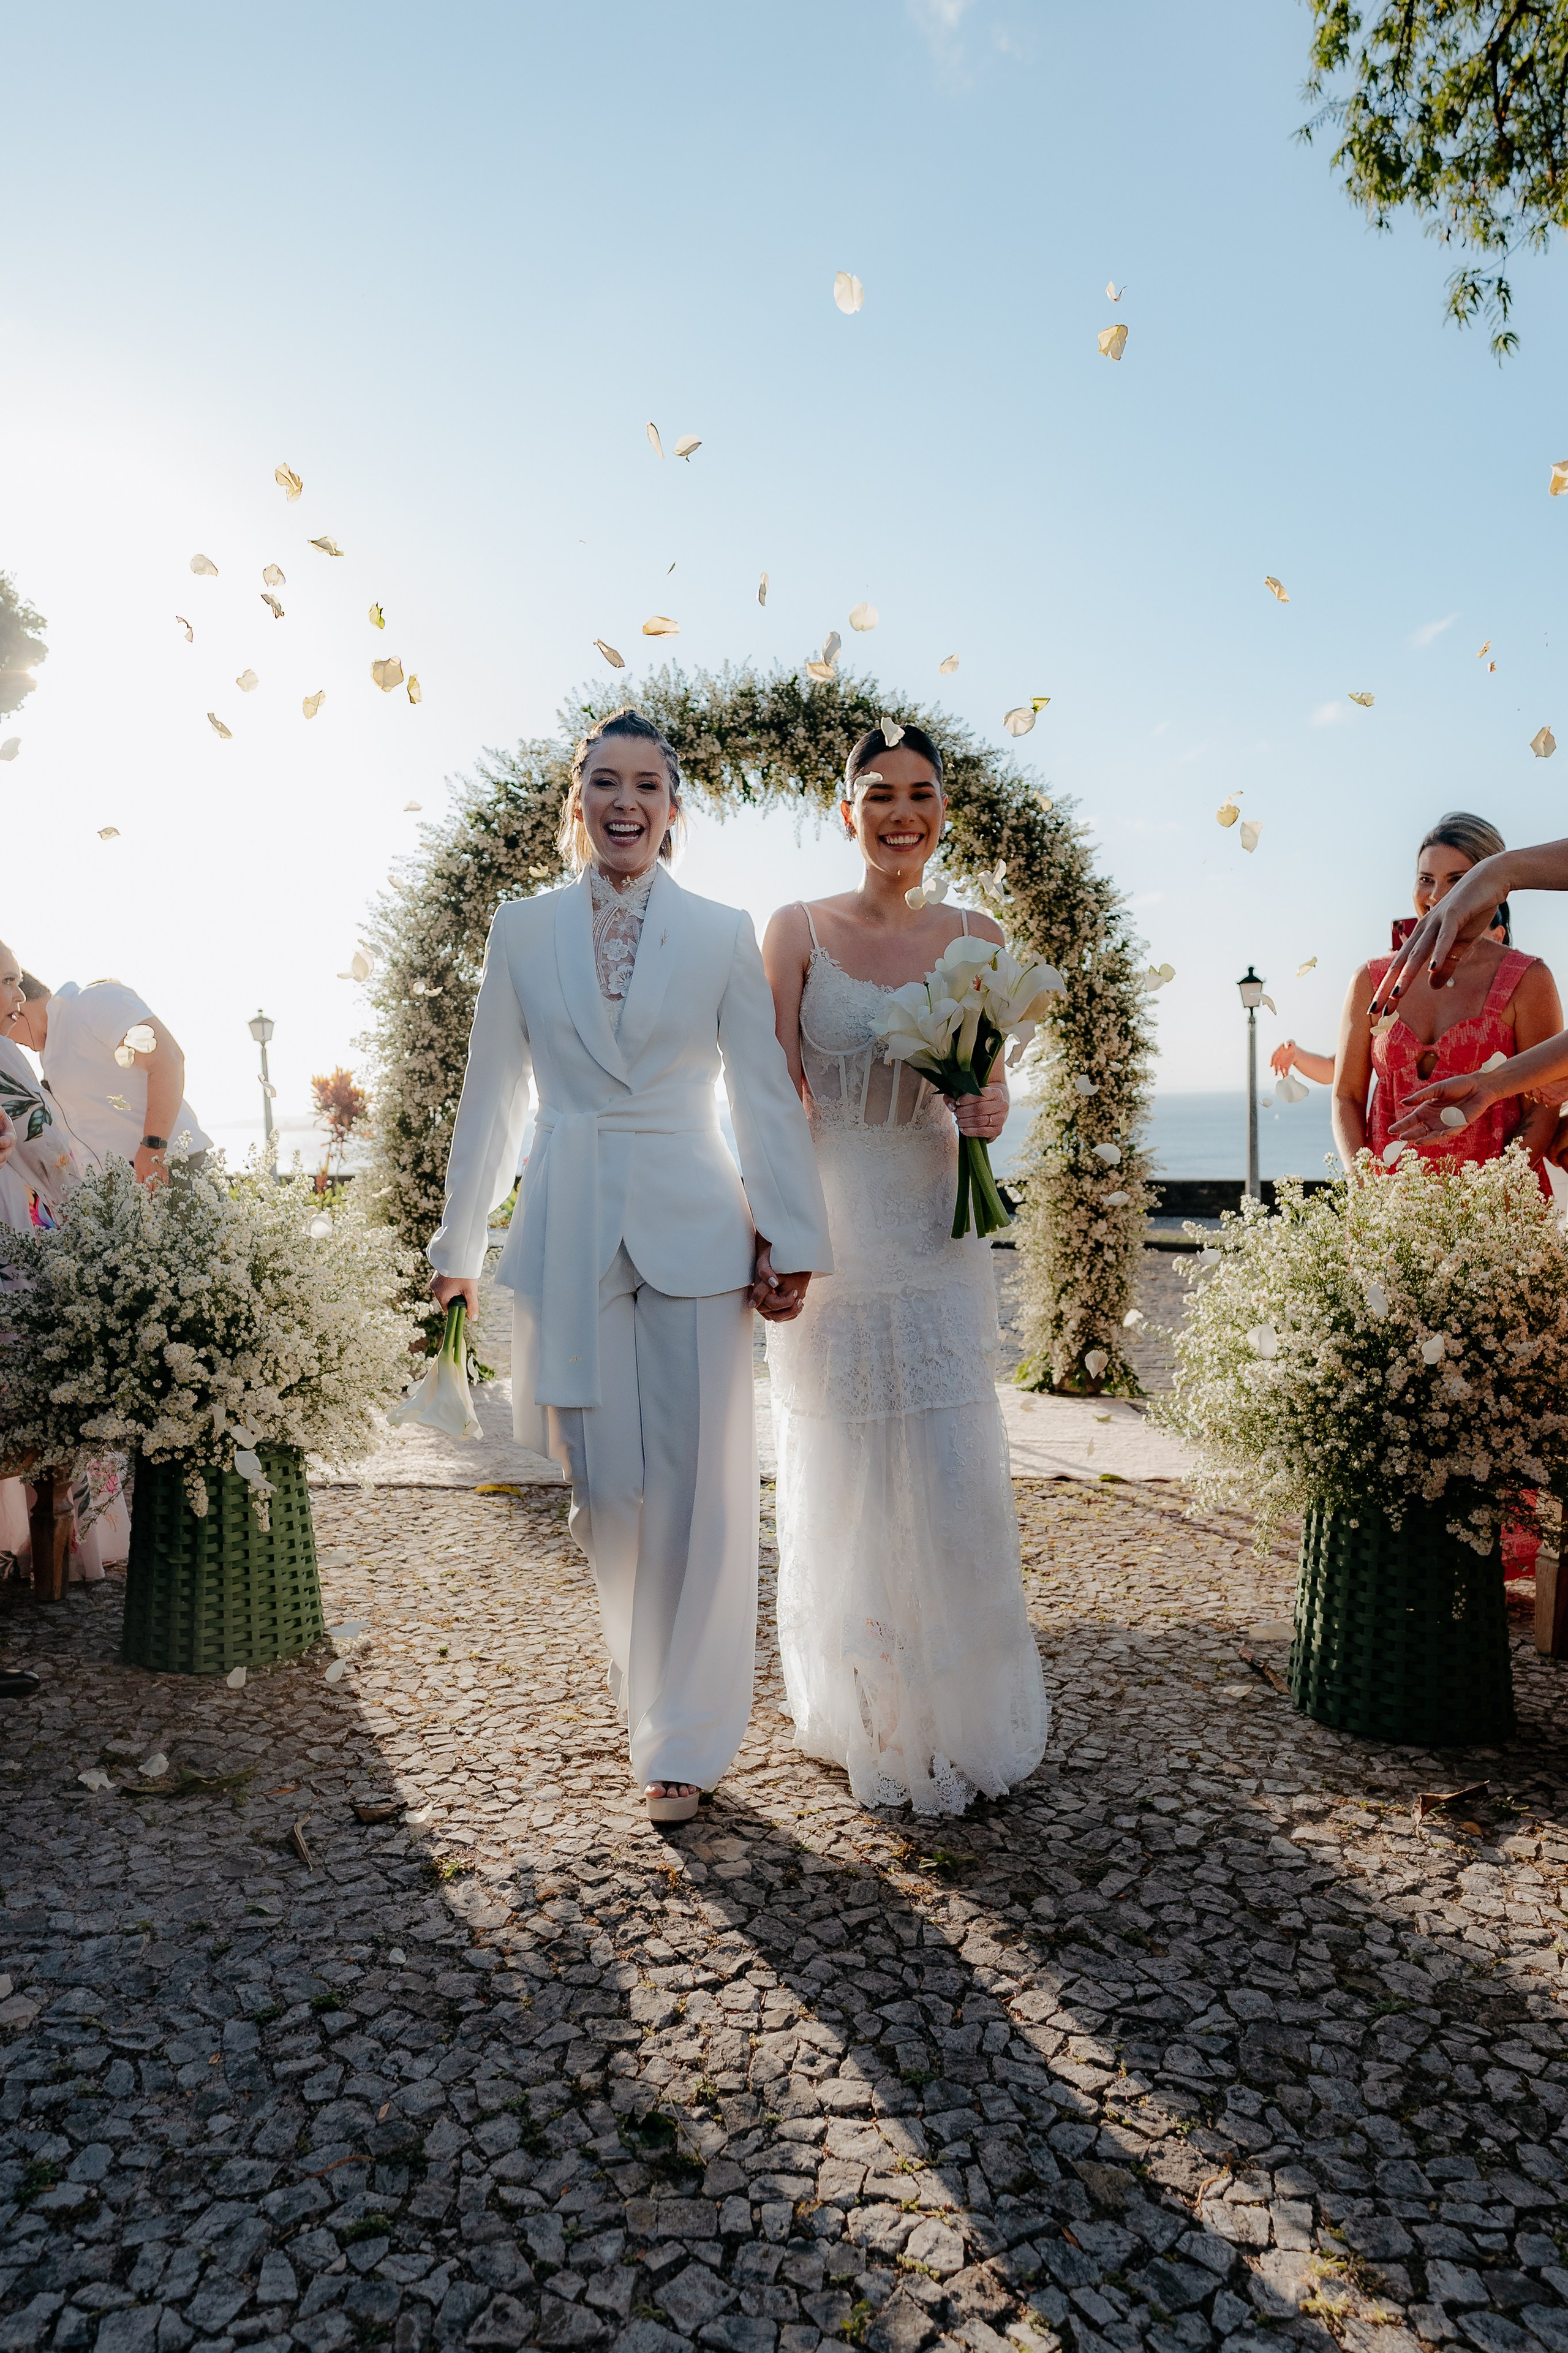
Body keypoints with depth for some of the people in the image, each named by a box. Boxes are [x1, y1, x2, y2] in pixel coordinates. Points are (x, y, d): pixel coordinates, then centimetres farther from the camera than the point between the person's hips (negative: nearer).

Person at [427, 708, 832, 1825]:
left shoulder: (724, 933, 4)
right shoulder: (524, 929, 7)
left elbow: (768, 1097, 3)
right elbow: (491, 1097, 9)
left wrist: (791, 1238, -3)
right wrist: (460, 1246, 9)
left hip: (694, 1232, -1)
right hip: (569, 1235, 1)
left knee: (698, 1491, 1)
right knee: (603, 1488, 6)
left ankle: (683, 1741, 18)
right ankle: (646, 1679, 34)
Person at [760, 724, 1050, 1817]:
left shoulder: (976, 936, 7)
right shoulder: (799, 930, -1)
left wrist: (990, 1108, -9)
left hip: (938, 1228, 2)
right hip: (831, 1225, -2)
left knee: (955, 1478, 2)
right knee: (844, 1480, 7)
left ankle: (958, 1713, 24)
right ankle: (860, 1717, 28)